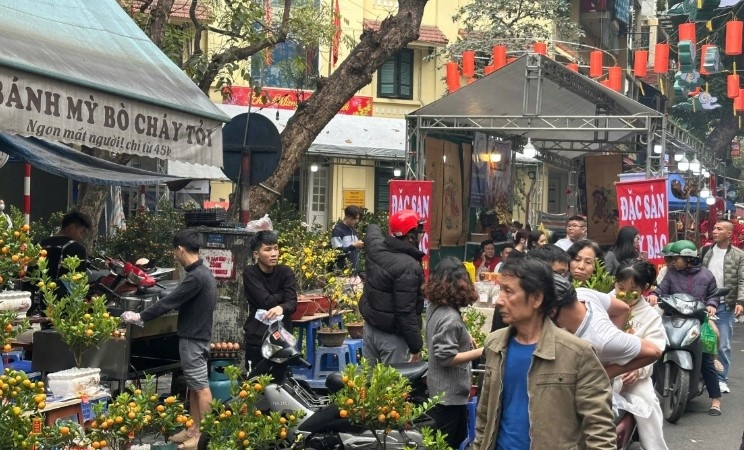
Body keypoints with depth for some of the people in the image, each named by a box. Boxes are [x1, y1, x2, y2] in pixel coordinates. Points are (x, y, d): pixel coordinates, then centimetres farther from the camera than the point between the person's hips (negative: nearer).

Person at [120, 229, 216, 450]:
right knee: (193, 386, 14)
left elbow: (169, 302, -20)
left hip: (193, 338, -10)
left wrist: (140, 317, -13)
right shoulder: (203, 273, 10)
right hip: (196, 335, 10)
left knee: (201, 387, -5)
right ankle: (194, 429, 20)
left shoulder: (196, 277, -21)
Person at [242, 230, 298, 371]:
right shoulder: (250, 273, -5)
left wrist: (281, 308, -33)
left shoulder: (286, 272, 1)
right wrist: (283, 293, -4)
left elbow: (292, 303, -13)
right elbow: (266, 302, -16)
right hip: (256, 338, -2)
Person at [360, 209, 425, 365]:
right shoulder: (409, 267, -24)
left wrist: (373, 228, 52)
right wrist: (416, 346, -19)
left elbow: (372, 230, 28)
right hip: (392, 335, -8)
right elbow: (406, 312, -26)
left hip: (370, 326, 8)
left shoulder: (376, 247, 0)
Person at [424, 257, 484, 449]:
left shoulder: (434, 308, 3)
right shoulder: (450, 318, -25)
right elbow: (446, 357, -26)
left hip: (439, 389, 9)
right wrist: (480, 351, -23)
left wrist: (464, 338, 14)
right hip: (450, 393, -9)